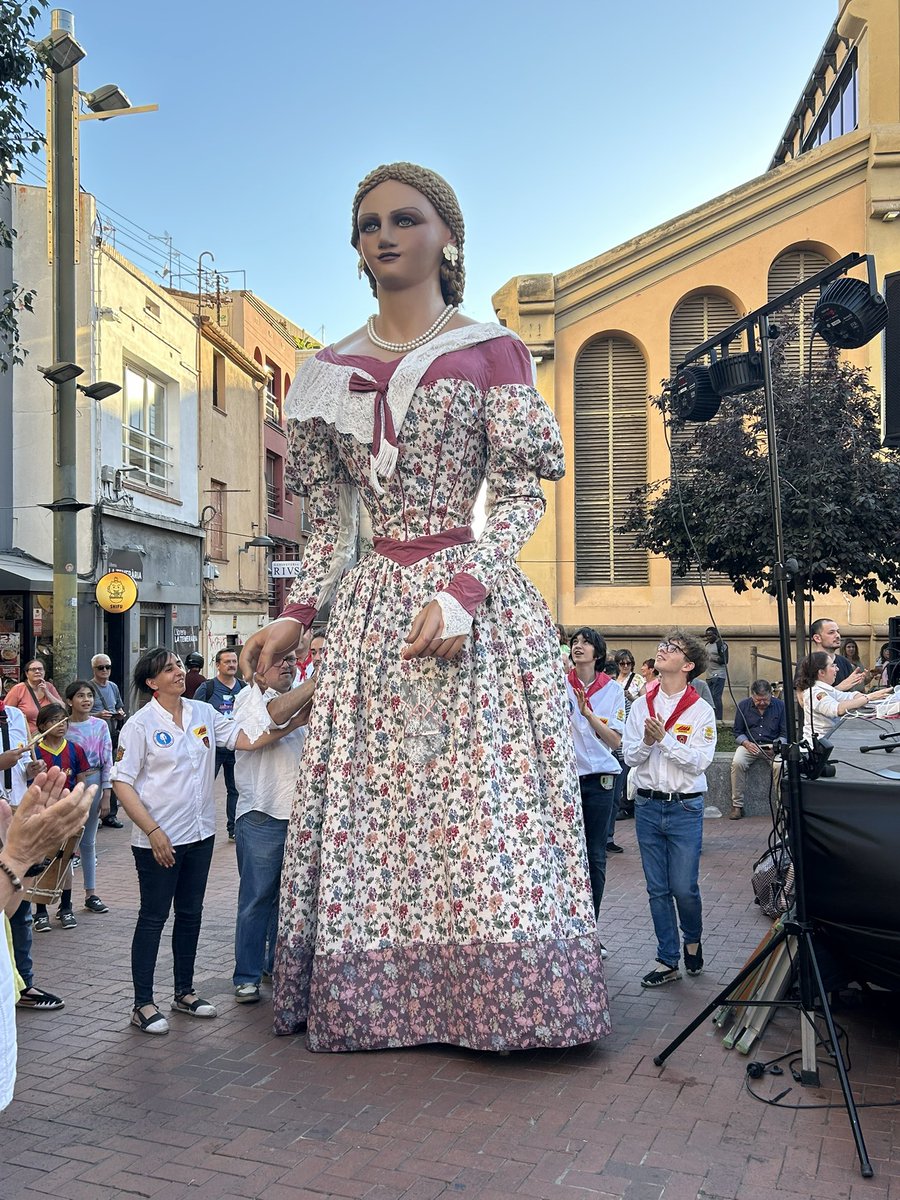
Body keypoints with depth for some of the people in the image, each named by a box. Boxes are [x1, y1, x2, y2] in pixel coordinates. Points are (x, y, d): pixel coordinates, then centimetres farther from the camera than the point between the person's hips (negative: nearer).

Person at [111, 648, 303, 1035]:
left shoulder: (203, 713, 3)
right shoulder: (140, 724, -11)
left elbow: (249, 739, -2)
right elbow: (122, 782, -12)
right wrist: (153, 832, -17)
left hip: (200, 833, 5)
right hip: (158, 839, -5)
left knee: (190, 914, 15)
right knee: (153, 917, 3)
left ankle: (184, 992, 30)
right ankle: (142, 1004, 15)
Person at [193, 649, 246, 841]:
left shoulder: (244, 688, 9)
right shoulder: (207, 687, -3)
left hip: (237, 747, 4)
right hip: (212, 747, -4)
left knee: (235, 789, 9)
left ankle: (234, 829, 19)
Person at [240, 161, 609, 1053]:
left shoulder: (489, 351, 3)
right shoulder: (330, 372, 14)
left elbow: (521, 494, -3)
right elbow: (330, 520, 15)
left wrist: (463, 591, -17)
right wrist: (296, 616, 5)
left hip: (481, 605, -3)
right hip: (372, 610, 4)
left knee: (485, 804, -3)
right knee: (369, 806, 5)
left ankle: (502, 998, 13)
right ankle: (374, 1004, 19)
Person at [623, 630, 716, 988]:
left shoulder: (701, 711, -4)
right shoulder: (641, 705, 6)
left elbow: (699, 761, -13)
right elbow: (630, 757, 4)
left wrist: (665, 738, -20)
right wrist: (646, 742, -16)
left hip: (685, 808, -3)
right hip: (648, 806, 3)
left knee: (684, 887, -1)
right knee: (657, 888, 8)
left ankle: (692, 939, 29)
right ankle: (668, 961, 19)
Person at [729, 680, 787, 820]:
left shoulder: (780, 706, 0)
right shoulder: (743, 706, 2)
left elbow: (785, 734, 3)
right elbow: (738, 732, 7)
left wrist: (776, 746, -16)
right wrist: (746, 743, -13)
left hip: (773, 746, -1)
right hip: (749, 745, 1)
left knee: (780, 765, -33)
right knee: (737, 763, -29)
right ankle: (737, 805, -20)